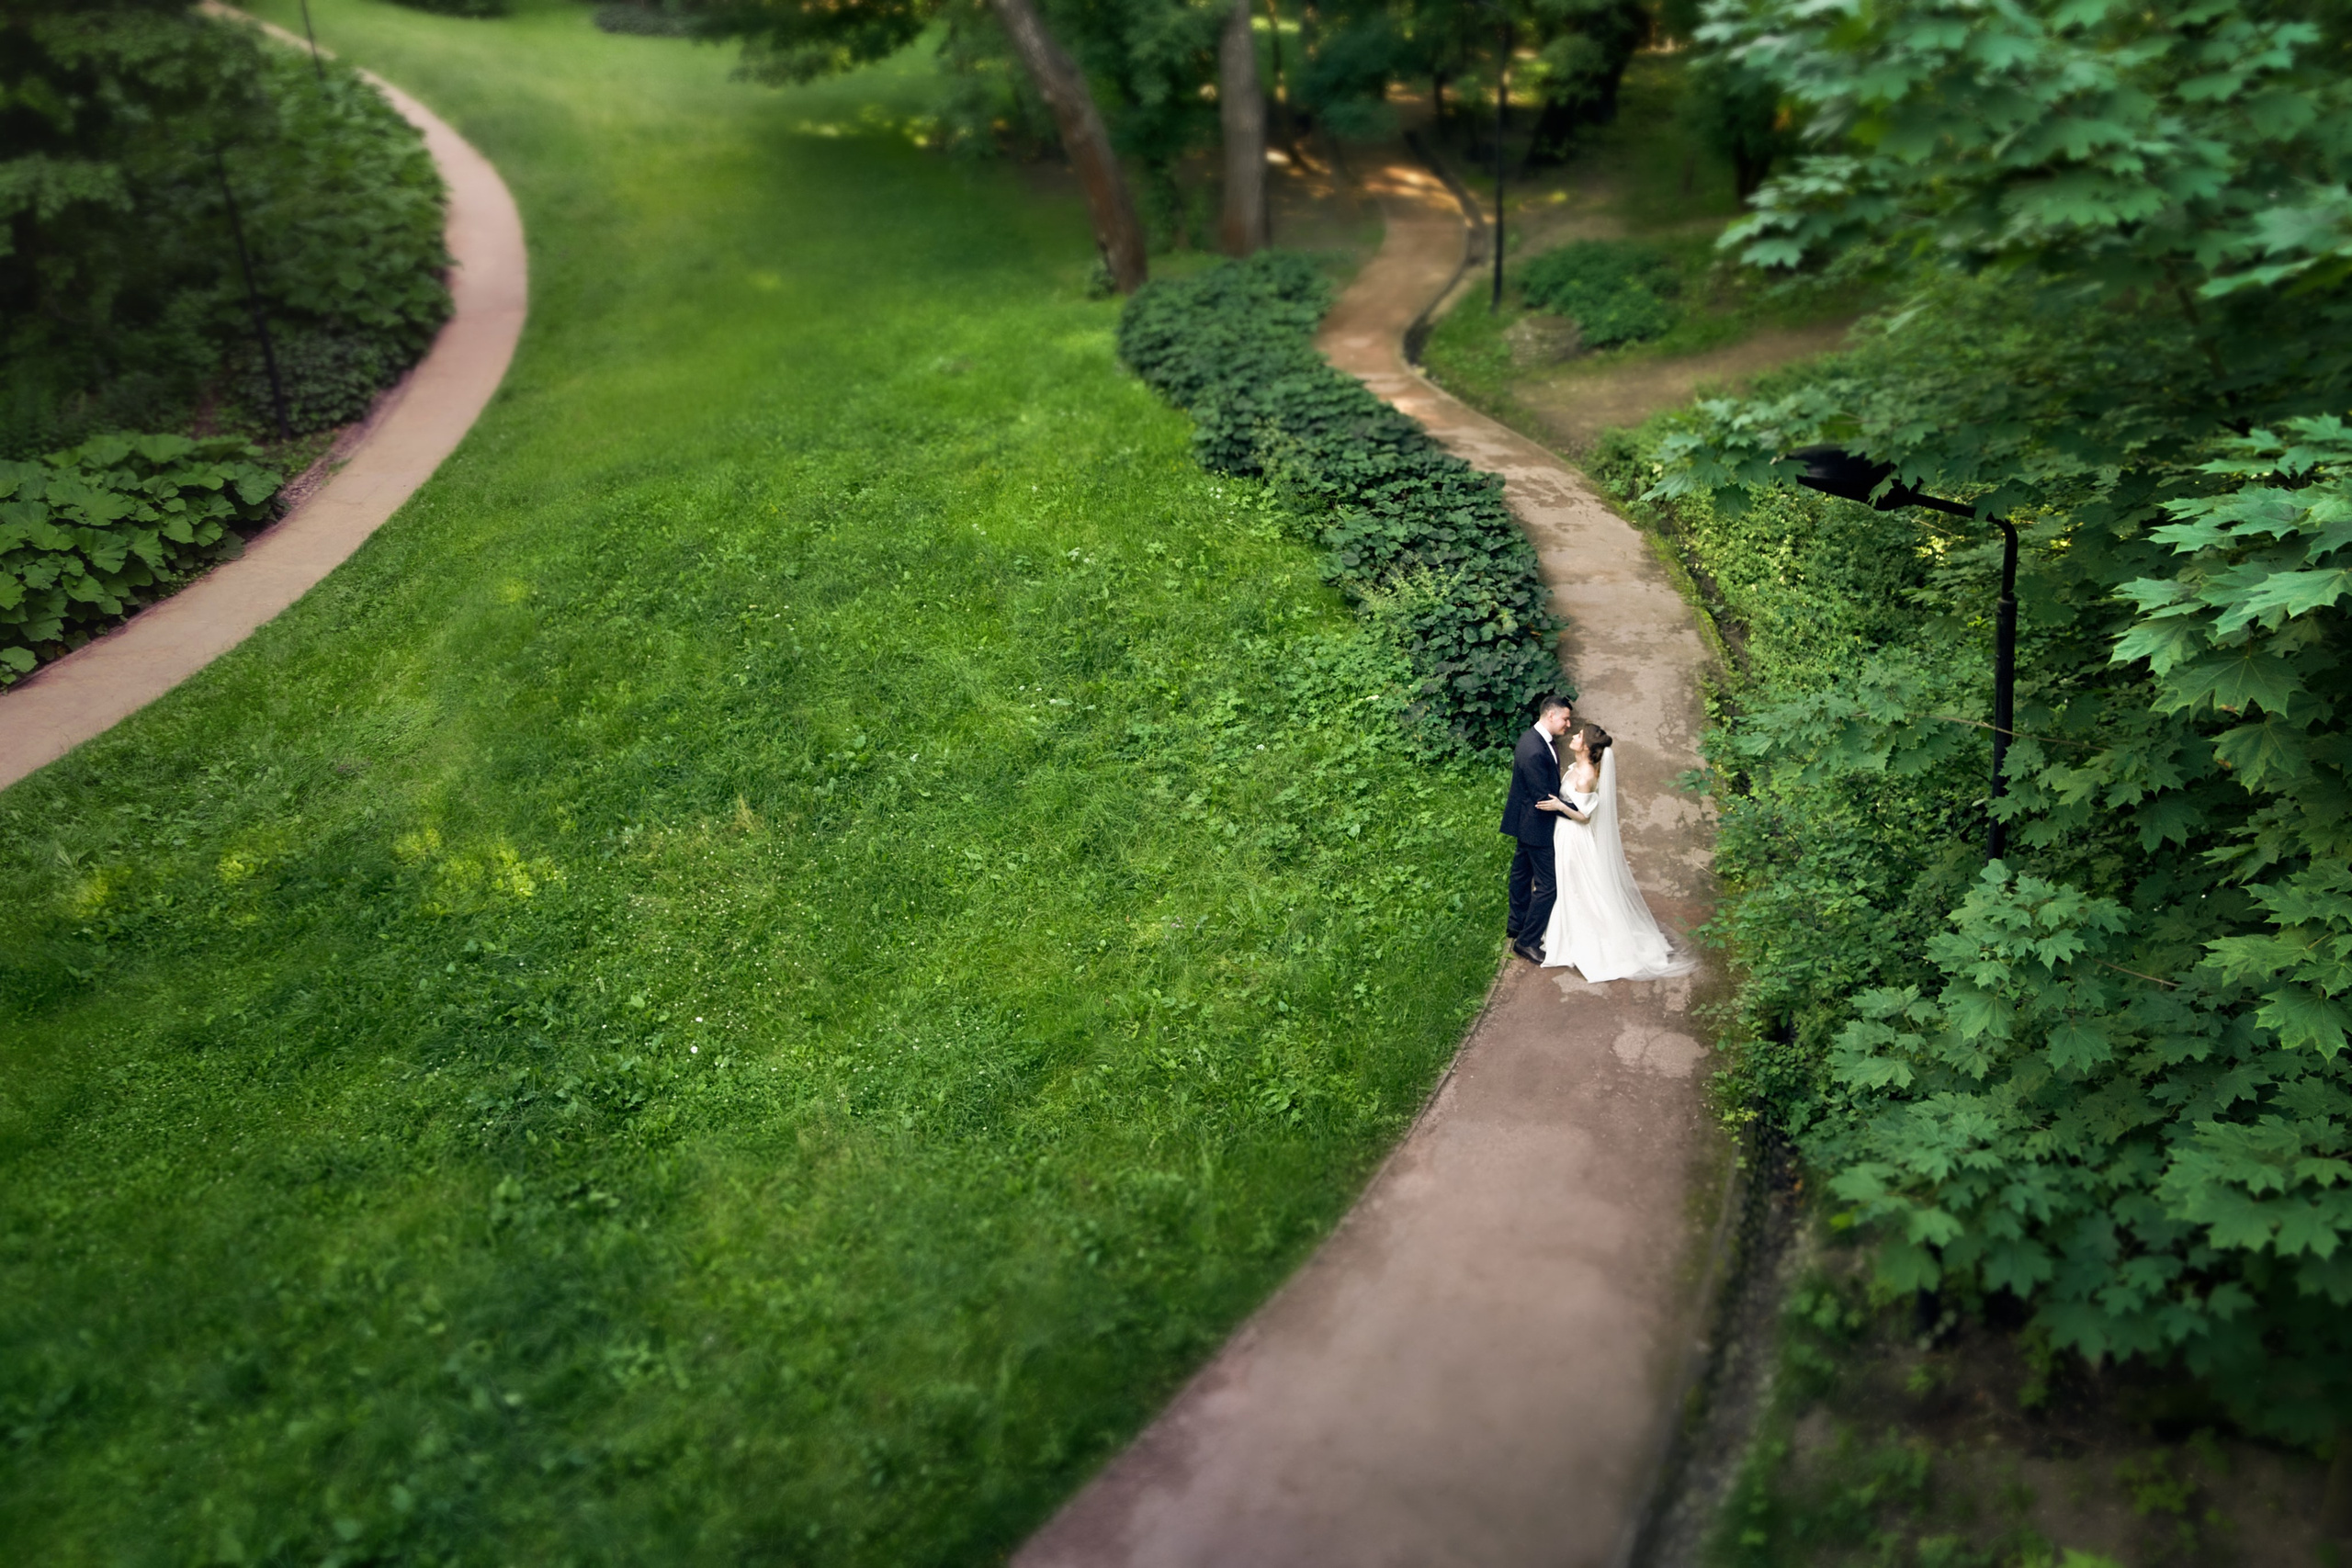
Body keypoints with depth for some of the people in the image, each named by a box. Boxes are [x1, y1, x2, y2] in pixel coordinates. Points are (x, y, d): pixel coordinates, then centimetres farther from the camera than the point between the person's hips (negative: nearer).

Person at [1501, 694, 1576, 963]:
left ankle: (1516, 925, 39)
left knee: (1522, 873, 23)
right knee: (1547, 884, -2)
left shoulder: (1535, 739, 2)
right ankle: (1526, 940, 7)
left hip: (1524, 821, 11)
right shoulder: (1535, 751, -30)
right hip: (1536, 825, -11)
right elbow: (1544, 798, -26)